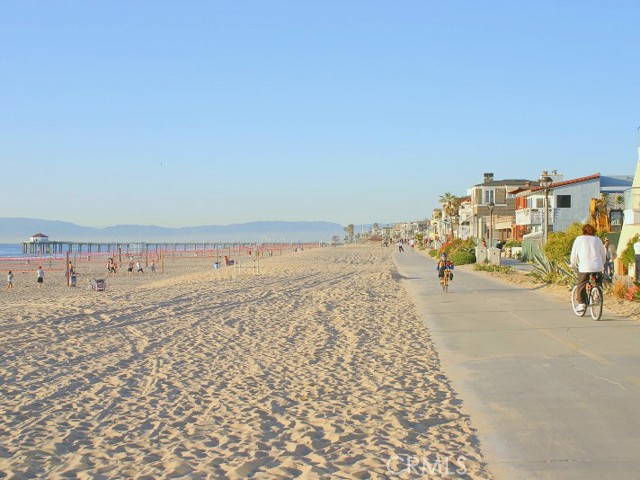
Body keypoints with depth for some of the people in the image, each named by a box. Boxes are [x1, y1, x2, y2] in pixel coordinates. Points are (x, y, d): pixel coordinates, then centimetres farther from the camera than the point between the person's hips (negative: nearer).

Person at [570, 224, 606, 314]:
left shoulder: (579, 239, 5)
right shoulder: (598, 240, 14)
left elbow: (574, 253, 3)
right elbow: (603, 254, 19)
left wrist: (573, 265, 16)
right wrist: (602, 265, 34)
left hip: (584, 267, -3)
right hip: (598, 267, 3)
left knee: (581, 286, 5)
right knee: (598, 285, 23)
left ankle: (581, 303, -2)